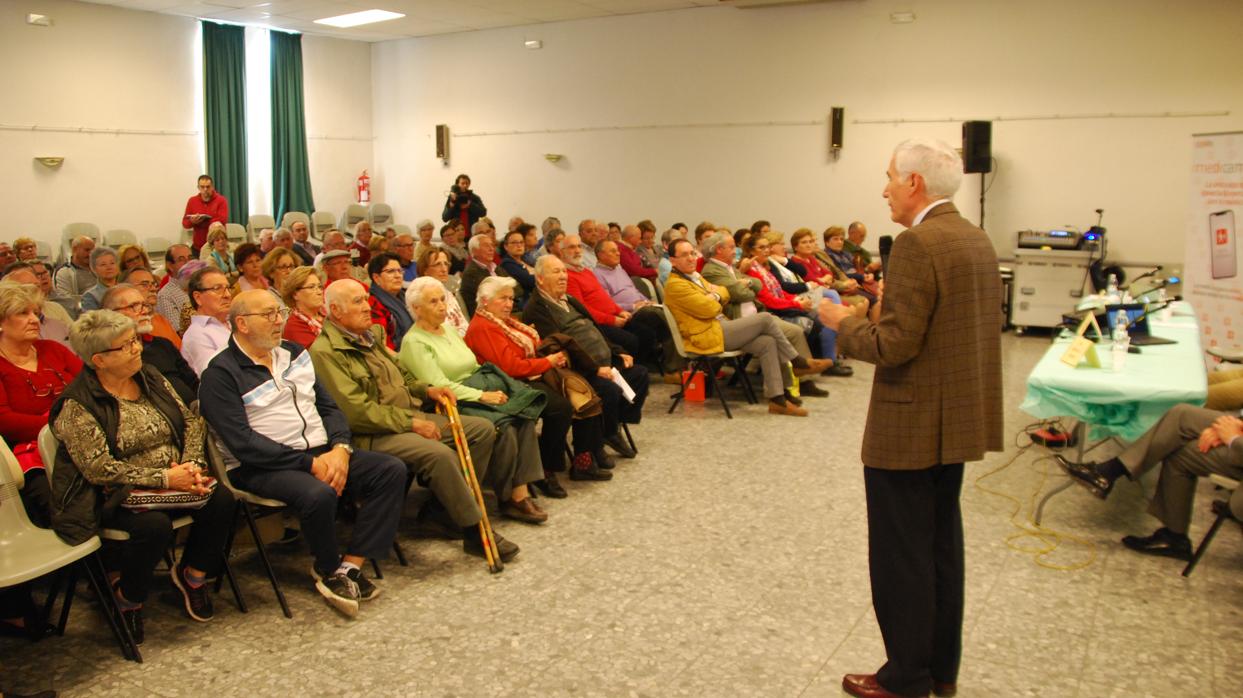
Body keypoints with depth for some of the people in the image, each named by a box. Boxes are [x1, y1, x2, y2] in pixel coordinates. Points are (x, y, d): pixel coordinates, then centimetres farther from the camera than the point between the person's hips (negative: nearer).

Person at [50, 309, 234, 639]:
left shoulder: (151, 378, 8)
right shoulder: (77, 405, -12)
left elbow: (191, 422, 8)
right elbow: (100, 469, -19)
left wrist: (190, 465, -10)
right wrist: (164, 479, -22)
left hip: (173, 482, 6)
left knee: (221, 498, -20)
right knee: (154, 525, -34)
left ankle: (192, 573, 5)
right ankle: (127, 597, -3)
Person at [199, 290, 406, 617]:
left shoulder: (294, 353, 16)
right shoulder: (222, 374, -5)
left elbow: (329, 407, 14)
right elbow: (243, 443, -15)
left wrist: (340, 449, -7)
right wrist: (310, 463, -17)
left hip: (323, 454, 7)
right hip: (264, 467, -7)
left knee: (392, 470, -13)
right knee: (319, 494, -35)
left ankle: (350, 565, -14)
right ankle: (328, 569, -5)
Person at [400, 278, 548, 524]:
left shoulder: (448, 330, 21)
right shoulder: (414, 342, -5)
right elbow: (439, 385, -15)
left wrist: (493, 389, 0)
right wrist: (483, 396, -18)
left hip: (480, 389, 8)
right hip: (456, 403, -7)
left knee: (525, 418, -19)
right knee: (504, 428, -29)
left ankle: (521, 493, -20)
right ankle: (508, 498, -10)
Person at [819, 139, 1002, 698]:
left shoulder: (917, 244, -19)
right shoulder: (977, 239, 10)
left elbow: (894, 344, -23)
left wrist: (845, 323, -6)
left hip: (910, 428, -9)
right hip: (958, 421, 9)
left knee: (901, 554, 3)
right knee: (943, 545, 18)